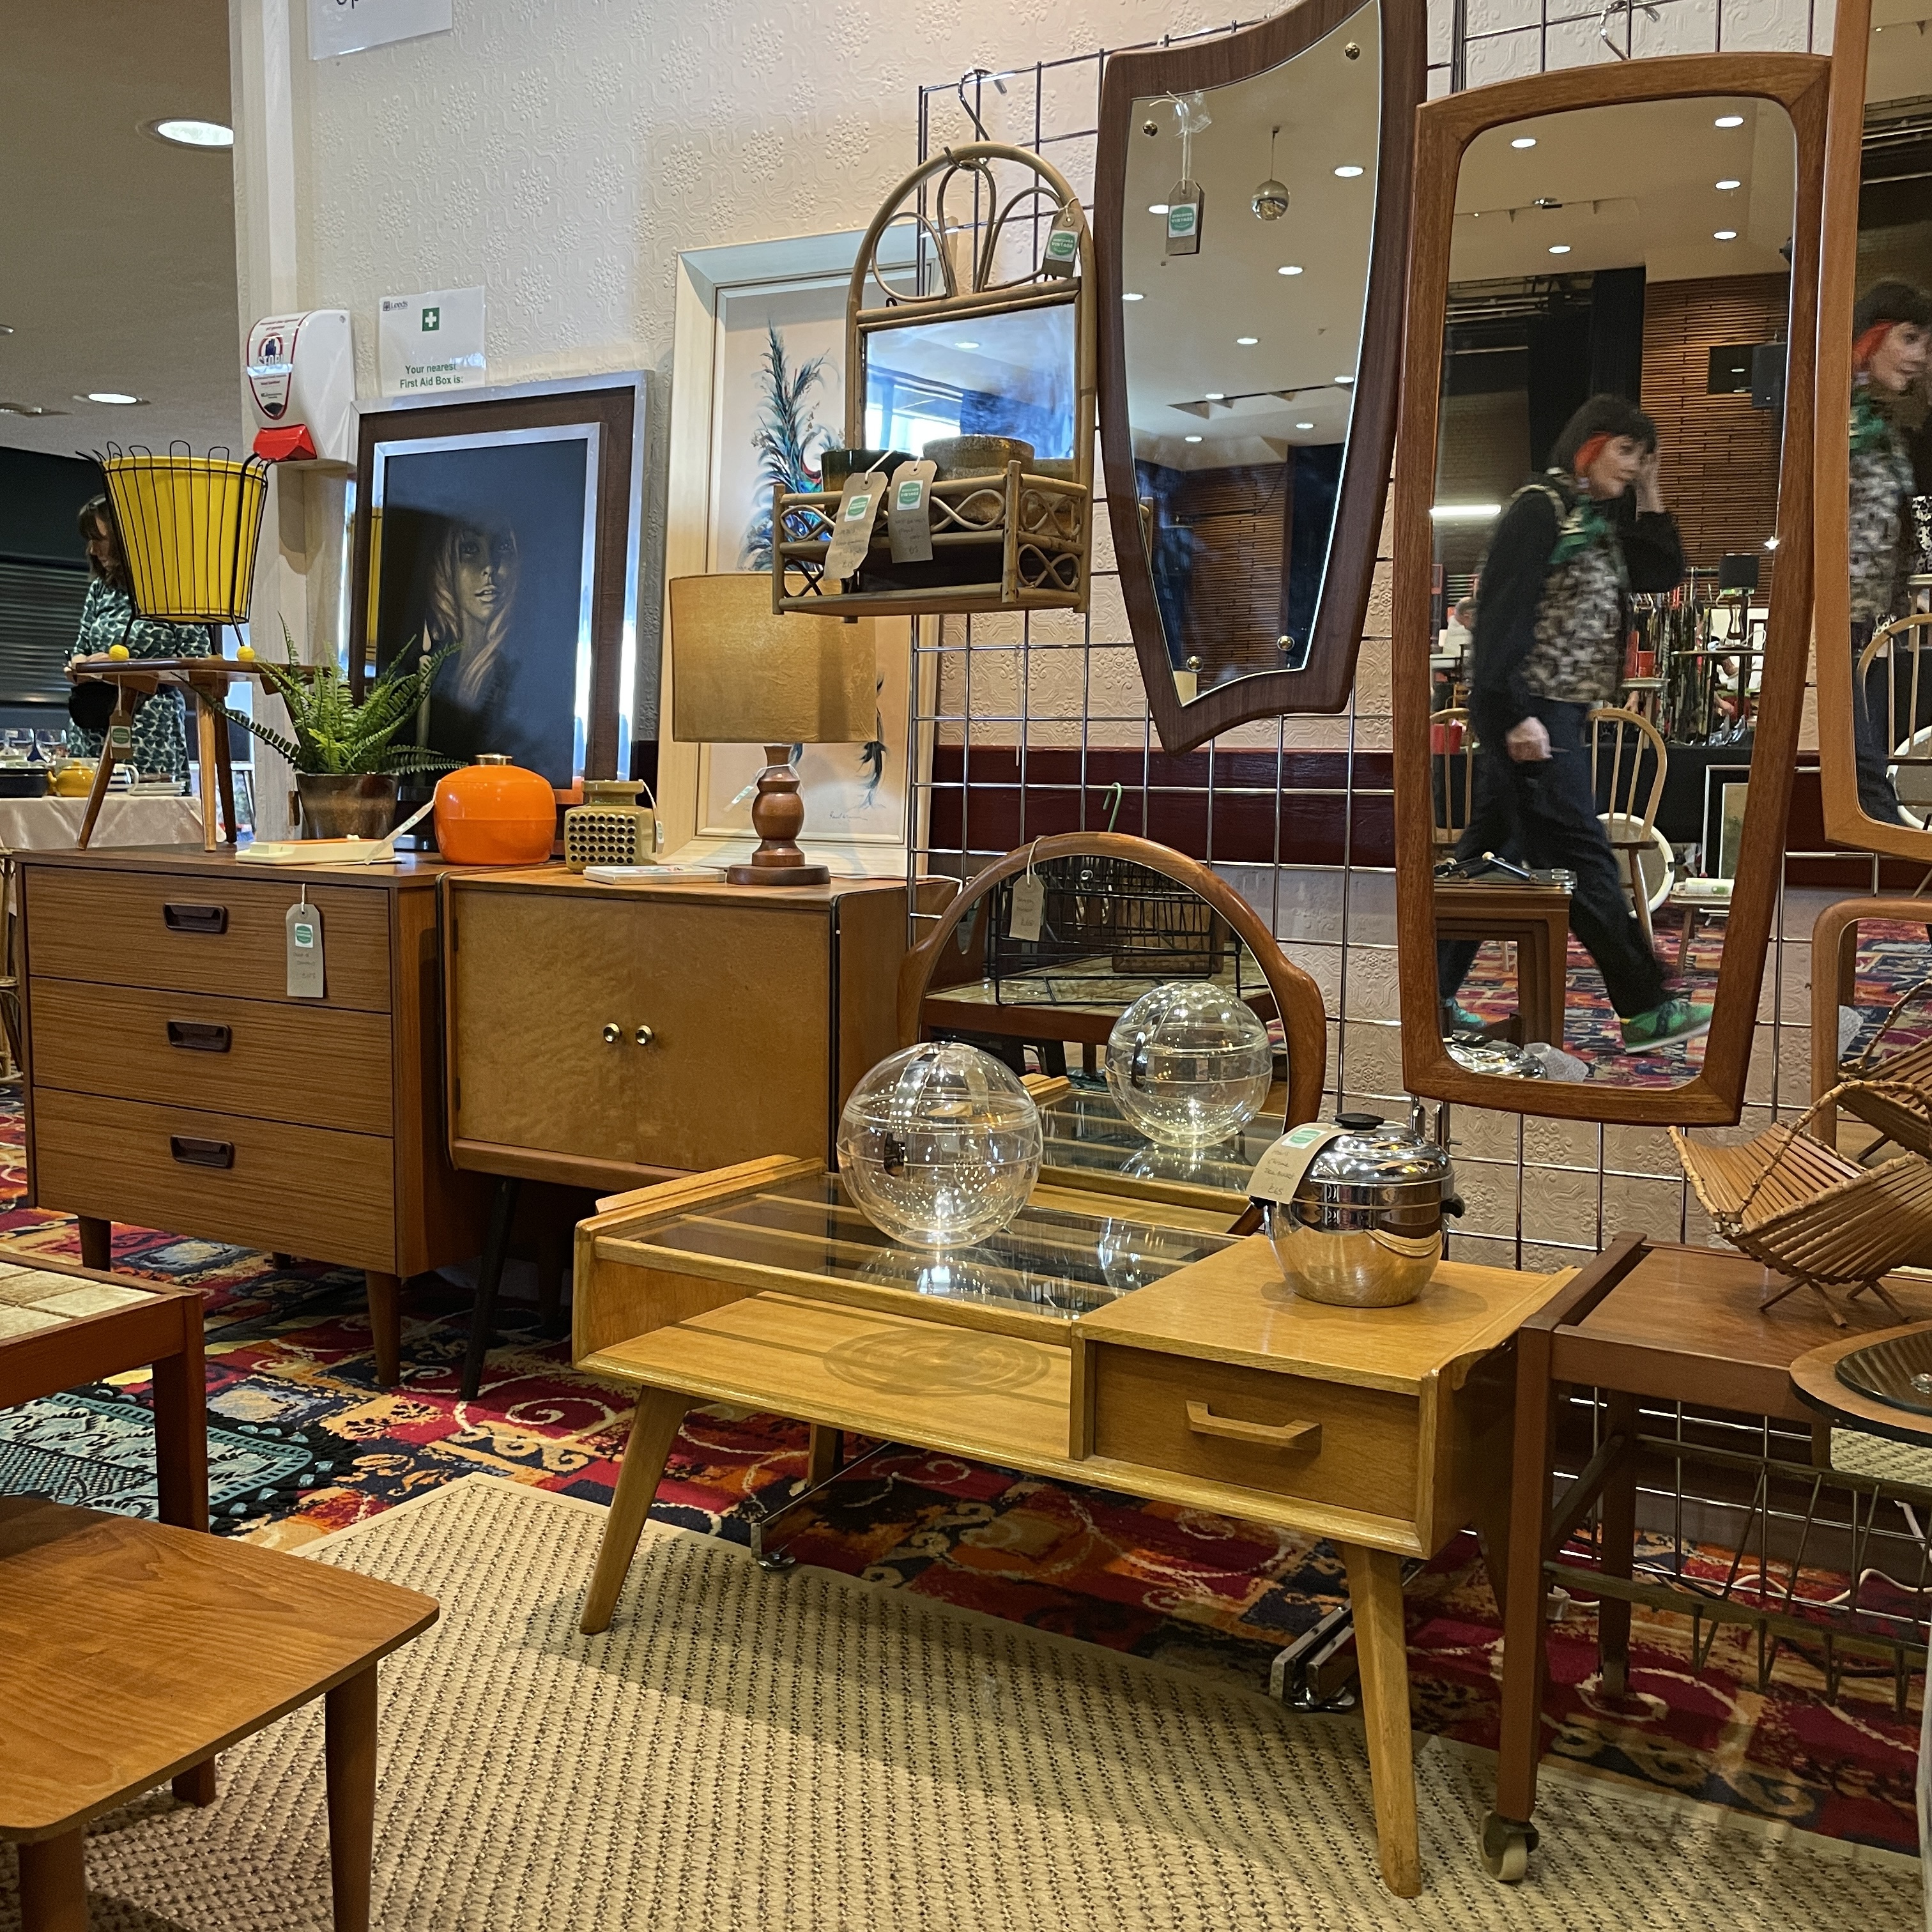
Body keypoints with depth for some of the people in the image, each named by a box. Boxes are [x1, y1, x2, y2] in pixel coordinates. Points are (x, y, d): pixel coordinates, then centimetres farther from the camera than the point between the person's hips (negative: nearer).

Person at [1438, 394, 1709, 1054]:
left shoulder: (1601, 519, 17)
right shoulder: (1539, 507, -11)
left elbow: (1664, 575, 19)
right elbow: (1502, 611, -18)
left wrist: (1649, 497, 10)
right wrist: (1517, 715, -23)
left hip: (1558, 709, 10)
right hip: (1528, 711, -10)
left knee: (1491, 850, 9)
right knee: (1581, 858, -4)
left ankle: (1431, 995, 14)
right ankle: (1646, 1009, 1)